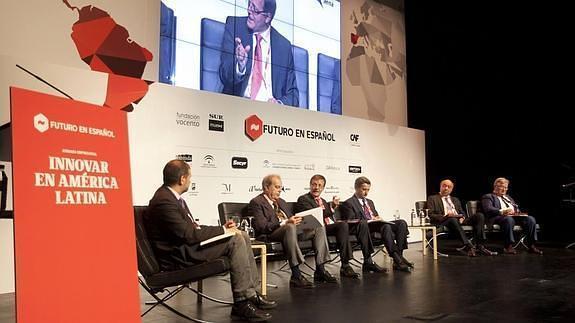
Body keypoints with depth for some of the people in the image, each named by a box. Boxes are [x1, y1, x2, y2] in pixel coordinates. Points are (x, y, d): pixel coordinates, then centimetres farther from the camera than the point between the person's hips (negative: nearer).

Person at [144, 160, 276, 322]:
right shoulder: (164, 202, -20)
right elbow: (189, 235, -23)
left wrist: (222, 228, 5)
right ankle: (242, 303, -13)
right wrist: (223, 230, -13)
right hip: (178, 256, -10)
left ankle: (252, 293, 3)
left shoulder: (171, 196, 12)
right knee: (235, 240, -18)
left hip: (186, 245, 10)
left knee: (242, 235, 4)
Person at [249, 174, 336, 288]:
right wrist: (285, 223, -25)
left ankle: (320, 270, -12)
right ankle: (296, 275, -39)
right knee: (290, 227, -39)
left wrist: (297, 220, 3)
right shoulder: (256, 202, -1)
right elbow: (261, 226, -15)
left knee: (319, 227, -6)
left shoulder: (281, 201, 27)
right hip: (271, 235, -8)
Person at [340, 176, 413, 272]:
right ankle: (397, 260, -37)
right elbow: (351, 222, -6)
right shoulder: (348, 203, 4)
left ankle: (399, 255, -25)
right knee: (386, 226, -37)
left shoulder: (370, 202, 30)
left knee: (402, 223, -18)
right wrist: (368, 221, -17)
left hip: (377, 225, 8)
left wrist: (378, 219, 5)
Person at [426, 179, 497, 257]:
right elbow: (430, 215, 0)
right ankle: (468, 247, -47)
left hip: (459, 220, 6)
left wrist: (462, 217, -1)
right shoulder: (432, 199, 13)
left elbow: (462, 213, 24)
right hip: (444, 221, -5)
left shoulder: (455, 200, 31)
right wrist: (445, 216, -15)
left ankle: (480, 246, -30)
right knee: (453, 219, -41)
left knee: (479, 215, -19)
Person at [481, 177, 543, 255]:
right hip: (499, 217, -7)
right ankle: (508, 246, -33)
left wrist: (517, 211, 3)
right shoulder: (488, 197, 11)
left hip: (515, 216, 7)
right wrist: (502, 211, -22)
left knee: (531, 219, -21)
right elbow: (488, 209, -7)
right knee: (509, 219, -41)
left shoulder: (508, 197, 36)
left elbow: (517, 207, 29)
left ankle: (531, 245, -19)